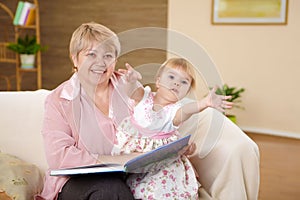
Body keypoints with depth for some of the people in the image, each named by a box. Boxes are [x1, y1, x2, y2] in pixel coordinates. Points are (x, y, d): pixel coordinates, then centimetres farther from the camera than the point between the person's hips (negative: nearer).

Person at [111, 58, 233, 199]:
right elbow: (132, 92, -24)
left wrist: (204, 103, -53)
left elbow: (187, 110, -32)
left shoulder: (175, 110, -10)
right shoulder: (144, 96, -4)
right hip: (131, 152, 1)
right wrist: (132, 81, -48)